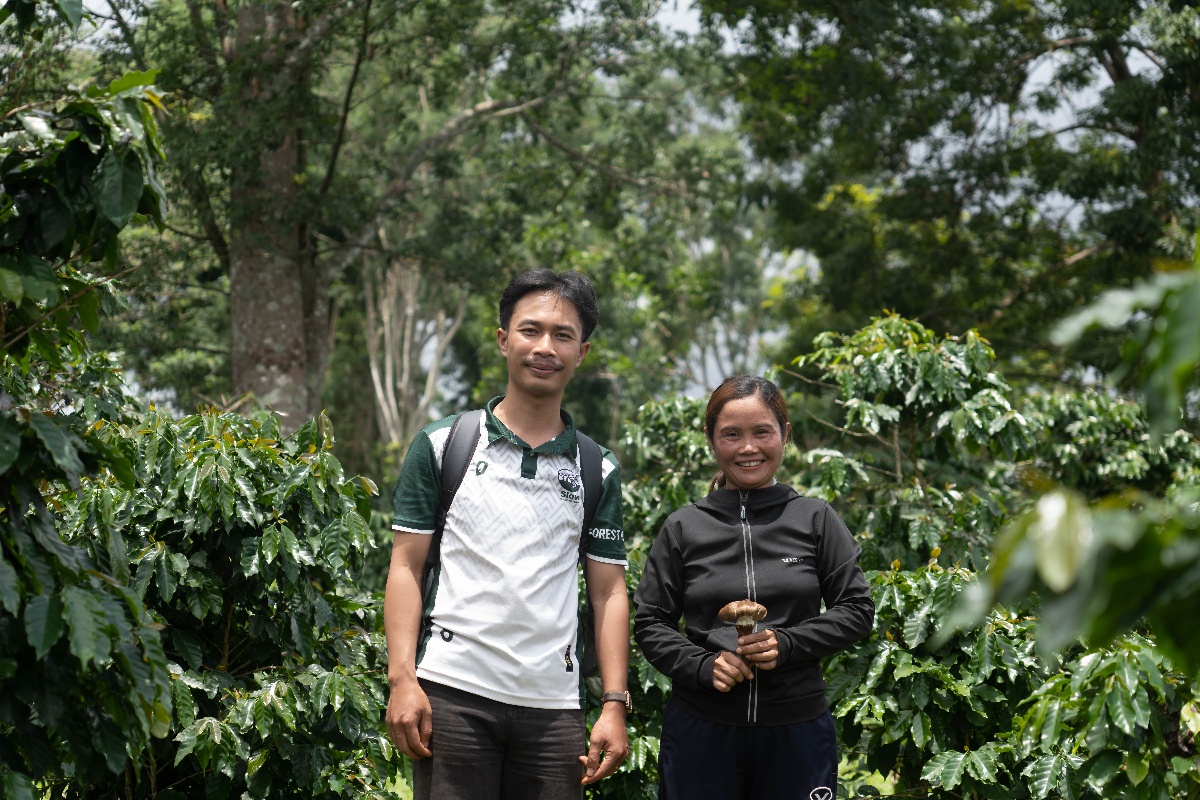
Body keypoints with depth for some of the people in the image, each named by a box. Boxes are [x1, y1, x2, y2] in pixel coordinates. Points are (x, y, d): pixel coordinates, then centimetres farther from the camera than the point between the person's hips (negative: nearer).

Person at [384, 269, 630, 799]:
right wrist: (402, 679, -7)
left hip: (553, 706, 2)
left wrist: (614, 706, 0)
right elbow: (406, 567, 3)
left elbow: (609, 592, 9)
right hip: (453, 695, -2)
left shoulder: (599, 471, 11)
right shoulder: (441, 446, 5)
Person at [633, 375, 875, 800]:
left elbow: (856, 610, 3)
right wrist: (702, 666, -12)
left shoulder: (815, 520, 3)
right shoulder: (683, 529, 3)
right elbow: (649, 623, 5)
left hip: (798, 728, 0)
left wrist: (787, 644, -12)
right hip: (701, 728, 0)